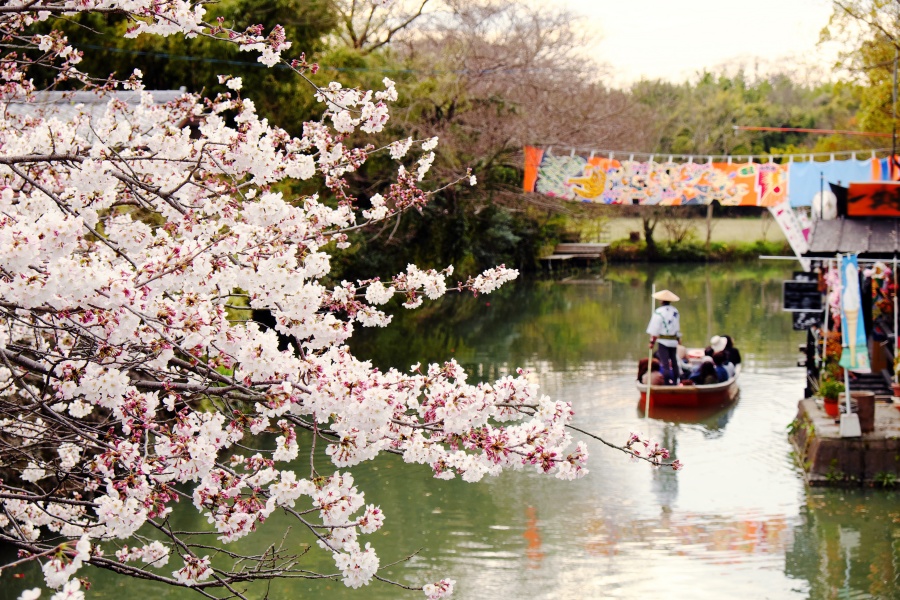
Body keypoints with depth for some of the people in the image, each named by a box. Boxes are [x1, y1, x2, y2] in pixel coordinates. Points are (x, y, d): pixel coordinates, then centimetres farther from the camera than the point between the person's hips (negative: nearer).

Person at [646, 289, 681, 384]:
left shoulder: (659, 312, -11)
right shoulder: (675, 311, 7)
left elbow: (655, 328, -11)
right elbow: (678, 328, 15)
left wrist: (652, 341, -5)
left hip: (663, 340, -6)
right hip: (673, 340, 6)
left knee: (665, 363, -8)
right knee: (673, 362, 15)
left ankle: (668, 382, -17)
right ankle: (675, 381, 21)